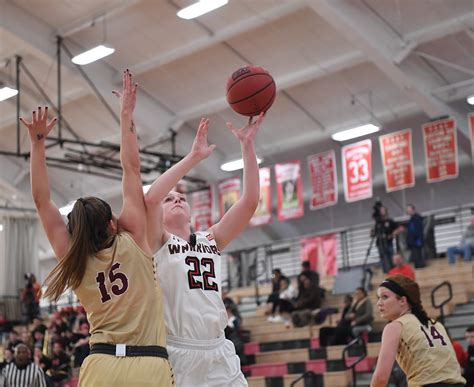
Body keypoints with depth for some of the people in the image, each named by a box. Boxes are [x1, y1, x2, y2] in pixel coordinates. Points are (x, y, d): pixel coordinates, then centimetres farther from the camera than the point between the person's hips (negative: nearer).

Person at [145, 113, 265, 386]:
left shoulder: (212, 241, 15)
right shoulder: (157, 242, 4)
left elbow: (250, 201, 5)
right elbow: (150, 198, -17)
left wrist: (248, 145, -2)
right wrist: (194, 157, -17)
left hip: (220, 355, 4)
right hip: (176, 356, -4)